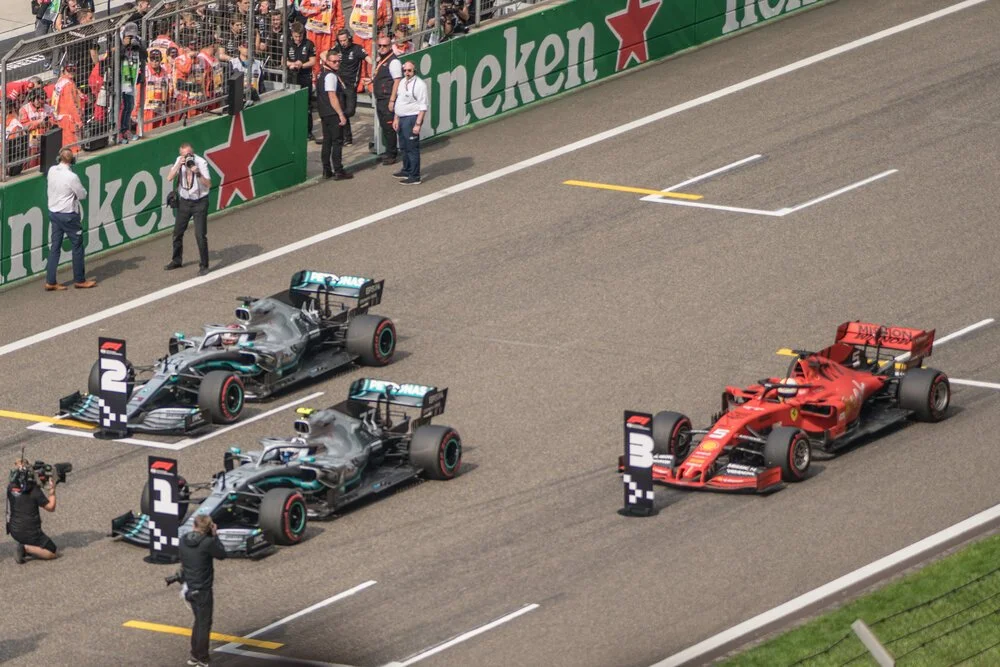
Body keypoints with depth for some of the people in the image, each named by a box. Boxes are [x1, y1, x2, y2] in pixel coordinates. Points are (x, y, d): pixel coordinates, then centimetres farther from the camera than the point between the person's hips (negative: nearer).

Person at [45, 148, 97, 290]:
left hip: (53, 213, 6)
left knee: (54, 247, 10)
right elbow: (83, 195, -12)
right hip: (69, 215, -6)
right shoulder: (71, 177, -23)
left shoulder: (52, 171, -4)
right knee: (77, 246, 9)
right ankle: (79, 280, 17)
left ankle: (50, 282, 10)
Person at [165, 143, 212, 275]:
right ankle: (177, 260, 35)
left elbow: (208, 184, -20)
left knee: (200, 235, -10)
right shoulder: (179, 161, -4)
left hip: (199, 202, -5)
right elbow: (169, 178, -11)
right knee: (177, 232, 15)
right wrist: (179, 165, -24)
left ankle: (204, 265, 3)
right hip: (184, 201, 5)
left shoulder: (200, 162, -17)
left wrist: (198, 174, -35)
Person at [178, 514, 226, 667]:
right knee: (204, 624, 5)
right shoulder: (207, 543, -22)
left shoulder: (184, 540, -3)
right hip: (202, 590, -7)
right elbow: (221, 554, -7)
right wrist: (215, 536, 1)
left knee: (199, 621, 22)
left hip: (189, 588, 7)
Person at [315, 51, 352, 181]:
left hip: (325, 115, 10)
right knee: (337, 142, -6)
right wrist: (341, 114, -21)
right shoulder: (331, 76, -15)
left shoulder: (323, 75, 15)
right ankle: (338, 171, -6)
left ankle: (326, 170, 16)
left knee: (327, 142, 13)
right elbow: (332, 97, -21)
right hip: (333, 115, -10)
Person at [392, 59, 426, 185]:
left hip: (412, 118, -9)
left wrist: (418, 124, -21)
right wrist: (396, 119, 16)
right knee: (404, 147, 19)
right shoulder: (403, 82, 12)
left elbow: (423, 107, -17)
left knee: (412, 148, -6)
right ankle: (407, 171, 34)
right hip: (402, 118, 9)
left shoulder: (419, 84, -14)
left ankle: (414, 177, -2)